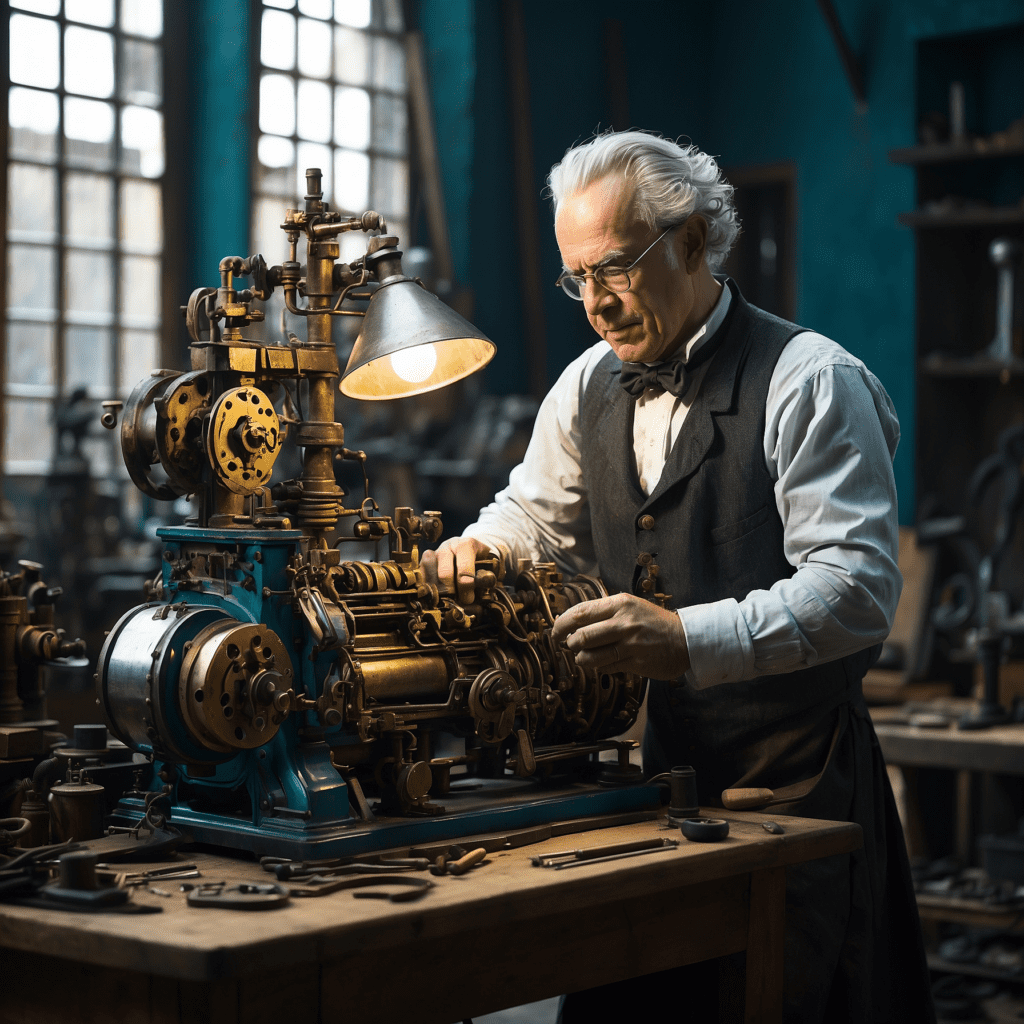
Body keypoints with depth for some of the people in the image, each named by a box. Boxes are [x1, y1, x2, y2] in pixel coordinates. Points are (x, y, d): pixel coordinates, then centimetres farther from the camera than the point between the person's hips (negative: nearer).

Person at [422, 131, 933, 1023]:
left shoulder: (813, 382, -12)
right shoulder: (589, 388, 9)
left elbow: (858, 590, -21)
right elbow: (536, 515, 25)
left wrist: (685, 639, -32)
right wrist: (476, 551, 1)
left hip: (795, 779, -6)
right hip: (663, 761, 6)